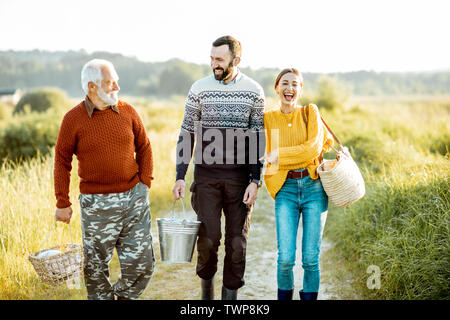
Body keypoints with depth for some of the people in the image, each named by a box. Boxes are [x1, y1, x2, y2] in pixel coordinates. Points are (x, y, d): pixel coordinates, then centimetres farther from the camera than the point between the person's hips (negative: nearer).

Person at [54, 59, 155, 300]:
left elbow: (144, 148, 13)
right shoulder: (73, 119, -4)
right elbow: (62, 161, 1)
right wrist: (62, 203, 0)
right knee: (96, 267, 7)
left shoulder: (128, 112, 3)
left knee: (142, 263, 5)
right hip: (96, 203, -2)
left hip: (134, 198, 3)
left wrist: (145, 182, 5)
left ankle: (124, 296, 31)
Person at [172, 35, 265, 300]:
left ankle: (230, 293, 18)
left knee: (237, 240, 3)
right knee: (208, 238, -2)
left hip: (240, 176, 0)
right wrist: (180, 177, 0)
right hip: (207, 175, 0)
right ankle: (207, 281, 26)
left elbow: (259, 139, 3)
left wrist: (255, 180, -5)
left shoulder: (254, 91, 0)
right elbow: (187, 135, 6)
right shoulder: (200, 89, 1)